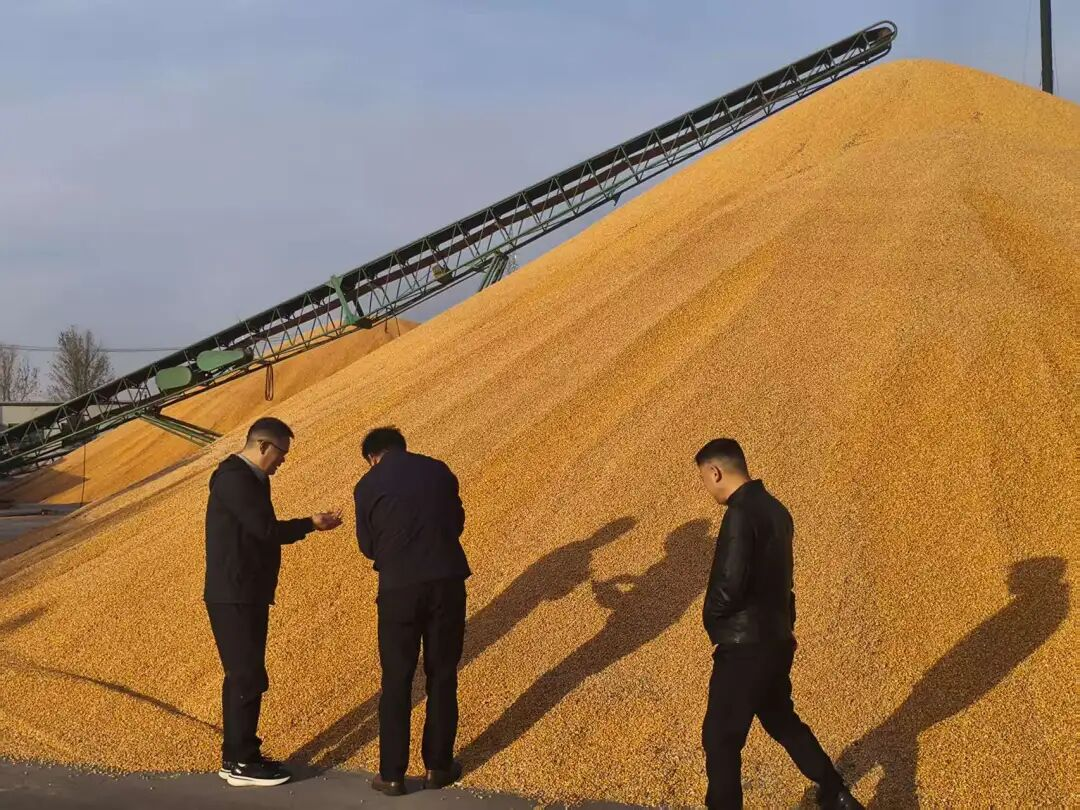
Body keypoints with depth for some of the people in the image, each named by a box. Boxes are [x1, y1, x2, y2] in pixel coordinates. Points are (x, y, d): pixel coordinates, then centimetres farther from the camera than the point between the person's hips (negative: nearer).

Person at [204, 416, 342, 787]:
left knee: (244, 676, 14)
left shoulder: (251, 478, 14)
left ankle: (239, 754, 22)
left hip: (247, 596, 10)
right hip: (233, 598, -10)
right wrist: (311, 525, -10)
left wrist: (309, 525, 2)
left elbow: (263, 531, 12)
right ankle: (240, 763, 2)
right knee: (247, 678, -5)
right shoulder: (234, 478, -17)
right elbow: (265, 529, -22)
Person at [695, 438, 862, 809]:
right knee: (781, 720, 26)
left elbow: (729, 585, -25)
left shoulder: (741, 514, -21)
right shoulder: (774, 509, 7)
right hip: (776, 640, 9)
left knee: (720, 738, 4)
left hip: (746, 649, -9)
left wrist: (711, 618, -6)